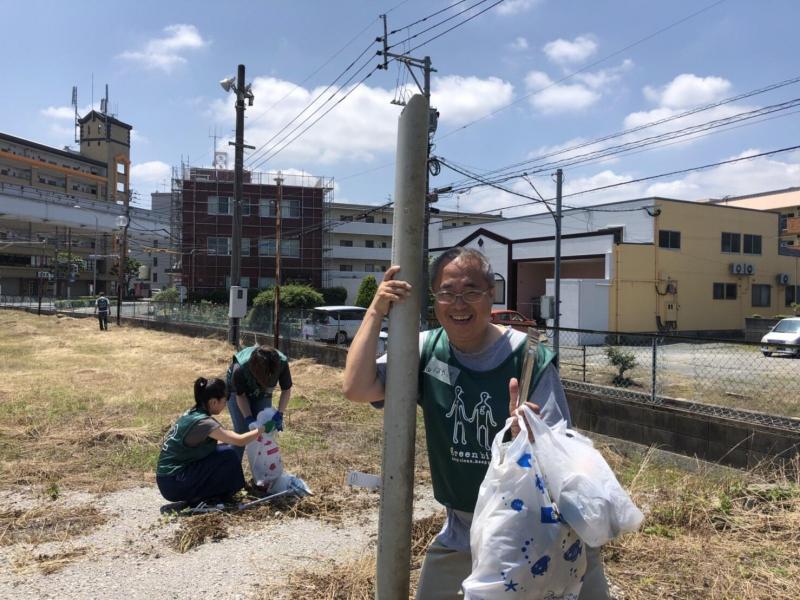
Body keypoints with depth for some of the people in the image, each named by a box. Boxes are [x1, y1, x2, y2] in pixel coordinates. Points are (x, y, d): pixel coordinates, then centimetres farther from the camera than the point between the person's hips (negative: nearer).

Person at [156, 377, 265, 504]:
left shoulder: (191, 414, 6)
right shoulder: (203, 422, -20)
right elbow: (239, 441, -20)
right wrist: (262, 429, -5)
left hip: (168, 479, 9)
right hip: (174, 485, -9)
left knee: (223, 450, 8)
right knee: (228, 455, -11)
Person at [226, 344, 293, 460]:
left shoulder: (282, 362, -35)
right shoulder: (240, 368, -41)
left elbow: (286, 390, -19)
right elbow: (240, 395, -22)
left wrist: (279, 414, -28)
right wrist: (248, 419, -29)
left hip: (262, 393, 3)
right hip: (237, 390, -3)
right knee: (241, 431, -10)